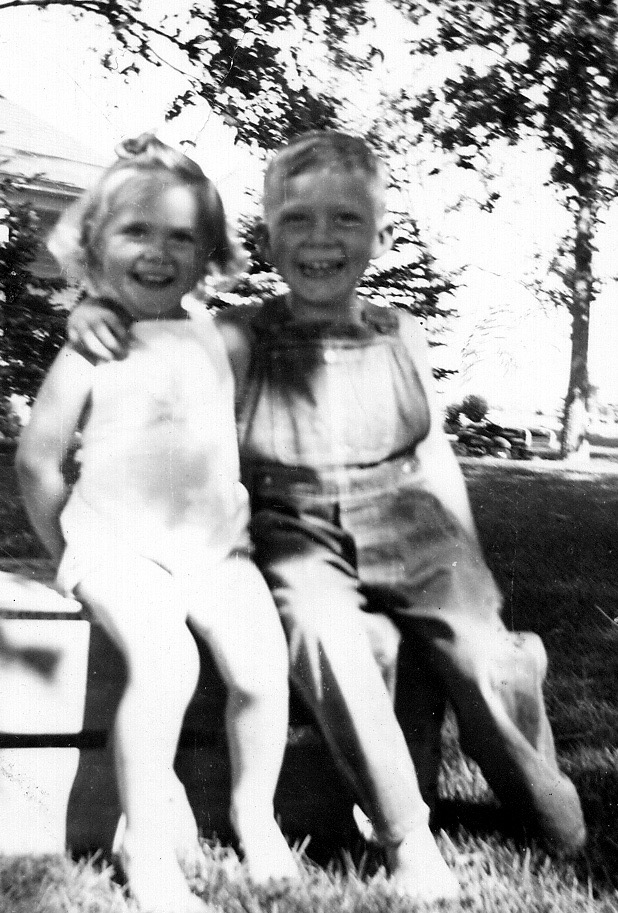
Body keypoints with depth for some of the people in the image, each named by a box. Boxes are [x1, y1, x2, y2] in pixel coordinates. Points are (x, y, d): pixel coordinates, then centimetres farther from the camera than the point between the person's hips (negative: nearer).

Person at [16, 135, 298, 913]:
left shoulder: (219, 338, 7)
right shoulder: (90, 353, -4)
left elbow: (249, 431, 19)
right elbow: (36, 460, 2)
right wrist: (67, 552, 6)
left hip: (214, 546, 4)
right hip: (119, 546, -3)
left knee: (261, 664, -16)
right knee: (166, 662, -28)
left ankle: (253, 812, 12)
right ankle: (146, 849, -9)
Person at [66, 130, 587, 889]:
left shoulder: (402, 339, 1)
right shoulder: (240, 340, -7)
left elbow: (436, 456, 10)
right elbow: (150, 340, -2)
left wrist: (469, 570, 8)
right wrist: (92, 311, -25)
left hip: (414, 539, 2)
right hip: (302, 545, -1)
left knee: (480, 657, -16)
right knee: (319, 631, -31)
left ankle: (545, 806, 17)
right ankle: (403, 837, -12)